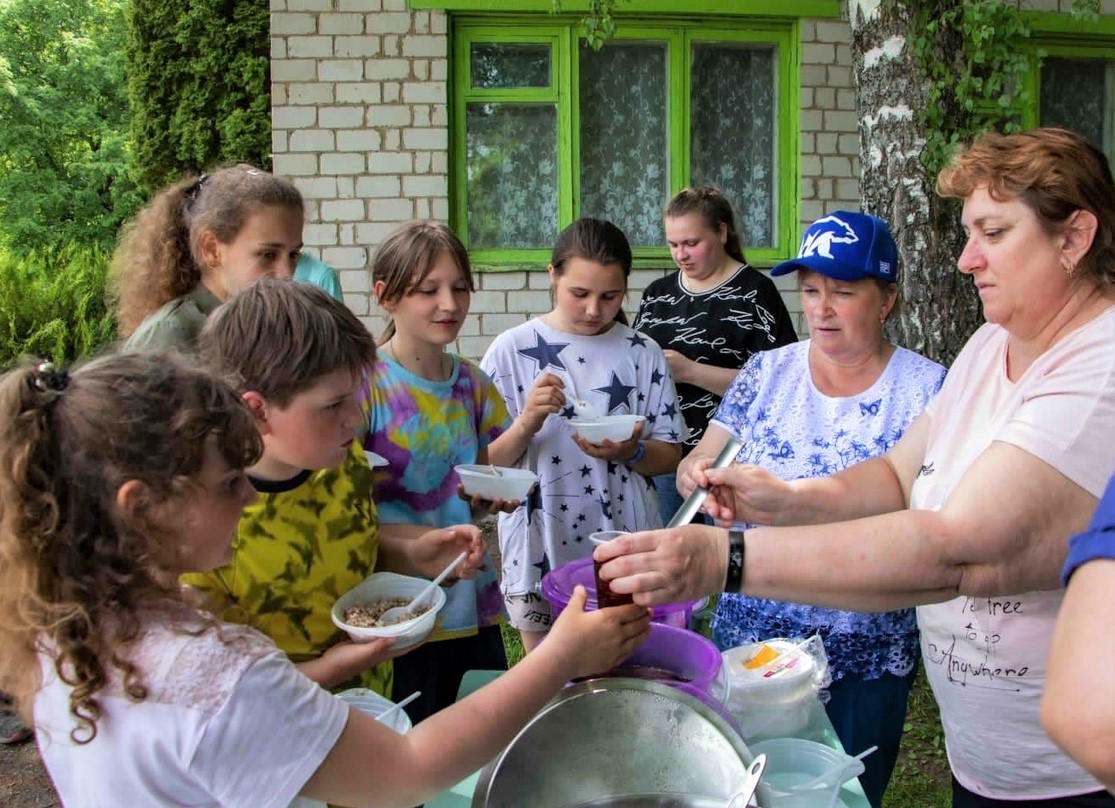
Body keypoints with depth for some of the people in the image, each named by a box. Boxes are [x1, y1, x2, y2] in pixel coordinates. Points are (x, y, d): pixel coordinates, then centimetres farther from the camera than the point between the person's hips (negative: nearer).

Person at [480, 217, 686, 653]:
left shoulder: (642, 352, 0)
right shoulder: (511, 350, -5)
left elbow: (670, 456, 3)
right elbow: (486, 463, -5)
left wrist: (630, 451, -17)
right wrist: (526, 425, -23)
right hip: (539, 552, -1)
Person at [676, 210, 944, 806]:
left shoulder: (928, 388, -6)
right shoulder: (768, 372, 2)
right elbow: (699, 465, 4)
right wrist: (698, 472, -21)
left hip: (868, 658, -2)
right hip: (749, 638, 2)